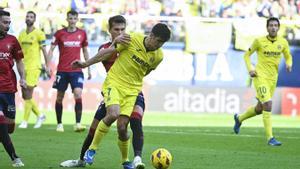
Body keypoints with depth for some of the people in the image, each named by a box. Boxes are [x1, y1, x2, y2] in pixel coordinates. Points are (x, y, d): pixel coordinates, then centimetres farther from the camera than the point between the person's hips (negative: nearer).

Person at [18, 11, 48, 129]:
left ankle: (25, 121, -5)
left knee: (28, 94, -9)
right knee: (25, 95, 7)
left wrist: (47, 66, -6)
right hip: (24, 66, 7)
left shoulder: (39, 34, -5)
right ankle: (40, 115, 23)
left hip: (34, 66, -7)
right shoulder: (21, 34, 13)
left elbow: (44, 50, -3)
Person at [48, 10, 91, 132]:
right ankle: (59, 124, 18)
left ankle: (78, 124, -15)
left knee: (78, 95, -15)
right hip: (62, 70, 0)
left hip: (77, 70, 0)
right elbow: (51, 50, 1)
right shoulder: (60, 33, -1)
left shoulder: (82, 34, 6)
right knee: (59, 97, 6)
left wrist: (88, 68, 14)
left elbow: (85, 51, 15)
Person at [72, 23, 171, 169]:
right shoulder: (133, 39, -13)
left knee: (122, 127, -6)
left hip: (132, 90, 3)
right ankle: (92, 150, -12)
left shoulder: (158, 56, -1)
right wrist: (86, 64, -1)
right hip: (114, 82, -3)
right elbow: (109, 51, -5)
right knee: (113, 114, -28)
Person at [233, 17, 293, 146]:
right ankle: (270, 138, -18)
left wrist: (289, 64, -6)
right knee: (268, 105, -20)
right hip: (260, 76, -5)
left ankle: (239, 119, 45)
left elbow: (288, 56, 17)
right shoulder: (259, 41, -5)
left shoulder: (283, 42, 3)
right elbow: (247, 55, 6)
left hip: (273, 79, 5)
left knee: (260, 109, 16)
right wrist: (250, 69, -10)